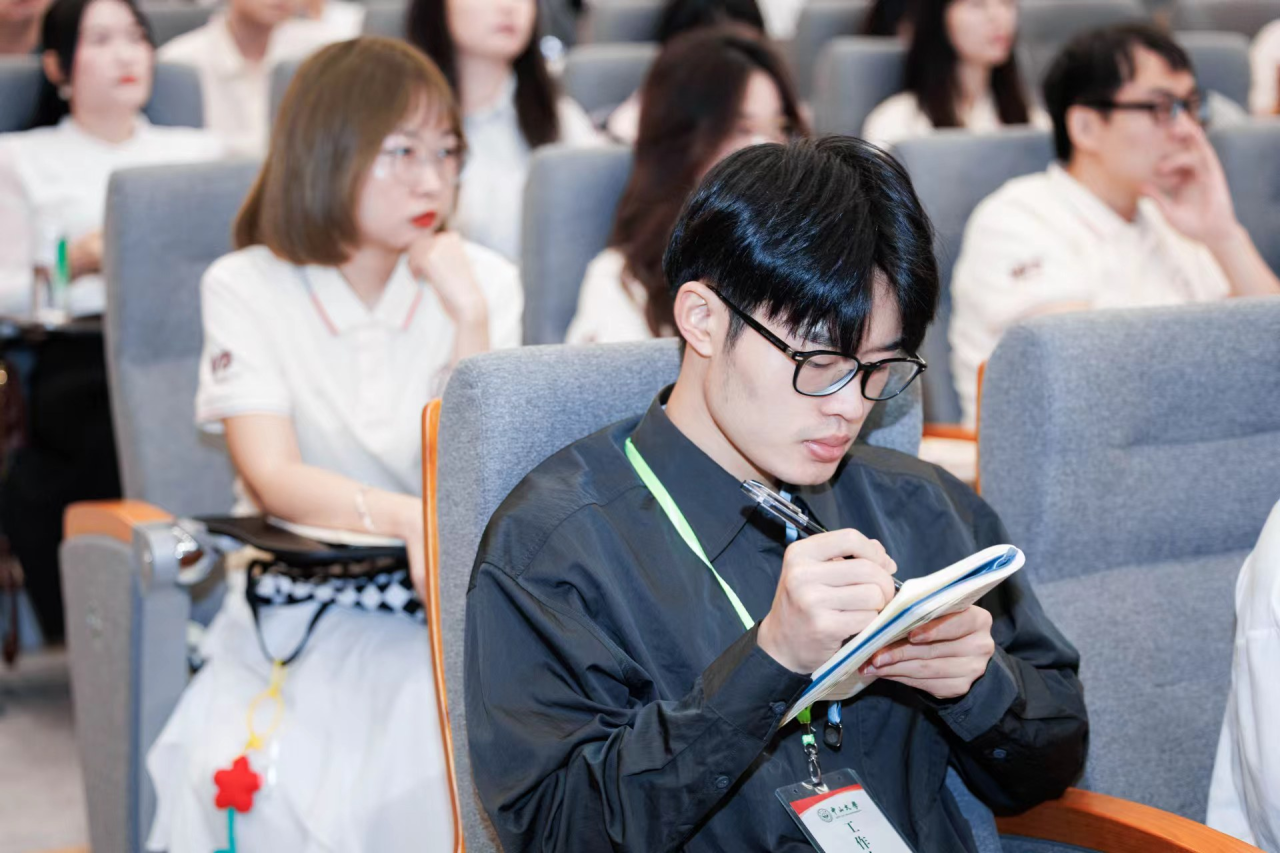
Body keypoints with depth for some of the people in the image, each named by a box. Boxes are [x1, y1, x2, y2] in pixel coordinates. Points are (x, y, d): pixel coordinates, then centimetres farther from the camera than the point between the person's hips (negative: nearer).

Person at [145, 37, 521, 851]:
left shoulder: (483, 281, 1)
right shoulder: (246, 288, -2)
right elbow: (273, 477, -15)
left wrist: (470, 319, -17)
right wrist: (404, 519, -33)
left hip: (449, 610, 1)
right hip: (299, 610, -1)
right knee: (250, 774, -27)